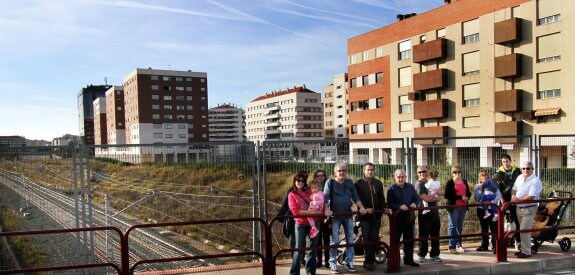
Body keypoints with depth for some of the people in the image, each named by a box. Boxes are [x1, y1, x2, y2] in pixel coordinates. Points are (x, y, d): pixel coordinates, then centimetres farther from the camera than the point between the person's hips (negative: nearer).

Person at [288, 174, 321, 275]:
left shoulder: (309, 192, 10)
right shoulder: (292, 194, 0)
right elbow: (295, 210, -11)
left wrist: (318, 209, -6)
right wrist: (309, 212, -17)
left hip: (314, 222, 4)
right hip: (301, 224, -4)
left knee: (312, 247, 10)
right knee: (299, 248, -4)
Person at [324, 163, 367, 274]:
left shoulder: (350, 182, 9)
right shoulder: (330, 182, -2)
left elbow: (355, 197, 10)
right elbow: (325, 197, -9)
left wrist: (361, 207, -4)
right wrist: (327, 209, -24)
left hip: (348, 215, 4)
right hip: (335, 216, -4)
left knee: (350, 240, 7)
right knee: (334, 241, 1)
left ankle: (349, 262, 17)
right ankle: (333, 263, 9)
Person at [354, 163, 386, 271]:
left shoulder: (378, 183, 13)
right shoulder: (358, 184, -2)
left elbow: (381, 198, 14)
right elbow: (358, 199, -9)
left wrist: (384, 208, 0)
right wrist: (365, 209, -19)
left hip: (376, 214, 4)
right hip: (365, 215, -4)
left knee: (374, 239, 3)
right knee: (367, 239, -3)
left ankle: (369, 261, 11)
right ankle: (369, 261, 6)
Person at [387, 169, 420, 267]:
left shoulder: (410, 187, 9)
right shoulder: (391, 188, -6)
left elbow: (416, 199, 12)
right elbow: (389, 204, -14)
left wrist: (415, 204, -10)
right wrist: (400, 207, -27)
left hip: (409, 217, 5)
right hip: (397, 217, -5)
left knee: (409, 239, 12)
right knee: (395, 239, 1)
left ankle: (408, 259, 24)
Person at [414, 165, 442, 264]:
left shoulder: (432, 183, 15)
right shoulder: (419, 184, -7)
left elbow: (441, 193, 12)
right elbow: (426, 198, -16)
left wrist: (436, 191, -9)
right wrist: (437, 198, -2)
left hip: (434, 211, 6)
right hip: (424, 212, -6)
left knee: (435, 233, 10)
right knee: (424, 234, -1)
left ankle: (434, 254, 19)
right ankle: (422, 255, 9)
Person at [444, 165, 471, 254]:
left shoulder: (464, 181, 14)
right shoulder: (450, 182, -4)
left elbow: (468, 193, 18)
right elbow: (447, 195, -13)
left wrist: (467, 197, -6)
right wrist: (460, 197, -18)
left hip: (463, 207, 5)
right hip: (453, 207, -5)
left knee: (460, 226, 11)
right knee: (452, 226, -4)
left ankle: (459, 245, 21)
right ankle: (452, 247, -1)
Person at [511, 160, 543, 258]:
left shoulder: (535, 181, -16)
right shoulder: (520, 177, 9)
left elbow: (531, 197, -23)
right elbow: (514, 189, 16)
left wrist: (518, 200, -16)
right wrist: (513, 196, -5)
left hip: (529, 209, -7)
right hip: (519, 208, 7)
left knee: (525, 230, -10)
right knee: (522, 230, 15)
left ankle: (526, 252, -4)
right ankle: (523, 249, 24)